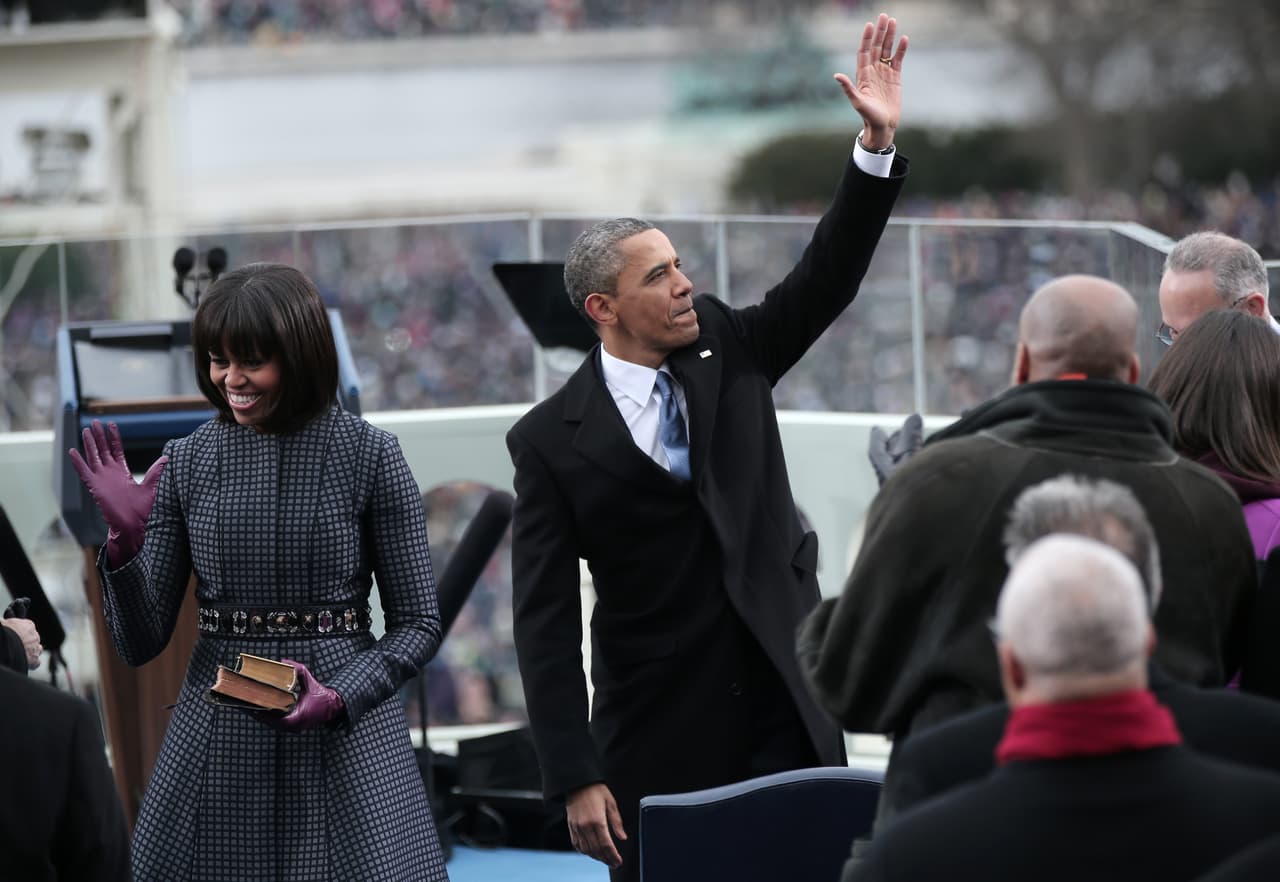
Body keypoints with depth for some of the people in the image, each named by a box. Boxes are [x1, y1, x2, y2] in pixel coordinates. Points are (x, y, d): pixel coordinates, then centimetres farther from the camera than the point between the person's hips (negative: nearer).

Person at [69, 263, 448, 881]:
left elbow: (418, 623, 0)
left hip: (345, 742, -2)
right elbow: (140, 644, 4)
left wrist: (342, 694, -15)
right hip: (217, 745, 2)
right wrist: (124, 542, -12)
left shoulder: (370, 456, -4)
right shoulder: (186, 463, 2)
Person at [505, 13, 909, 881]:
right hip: (660, 739, -3)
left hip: (786, 711, 3)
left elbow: (828, 277, -2)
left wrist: (878, 144, -16)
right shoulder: (551, 440, -5)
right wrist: (575, 779, -12)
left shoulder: (729, 353, 7)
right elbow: (545, 619, -6)